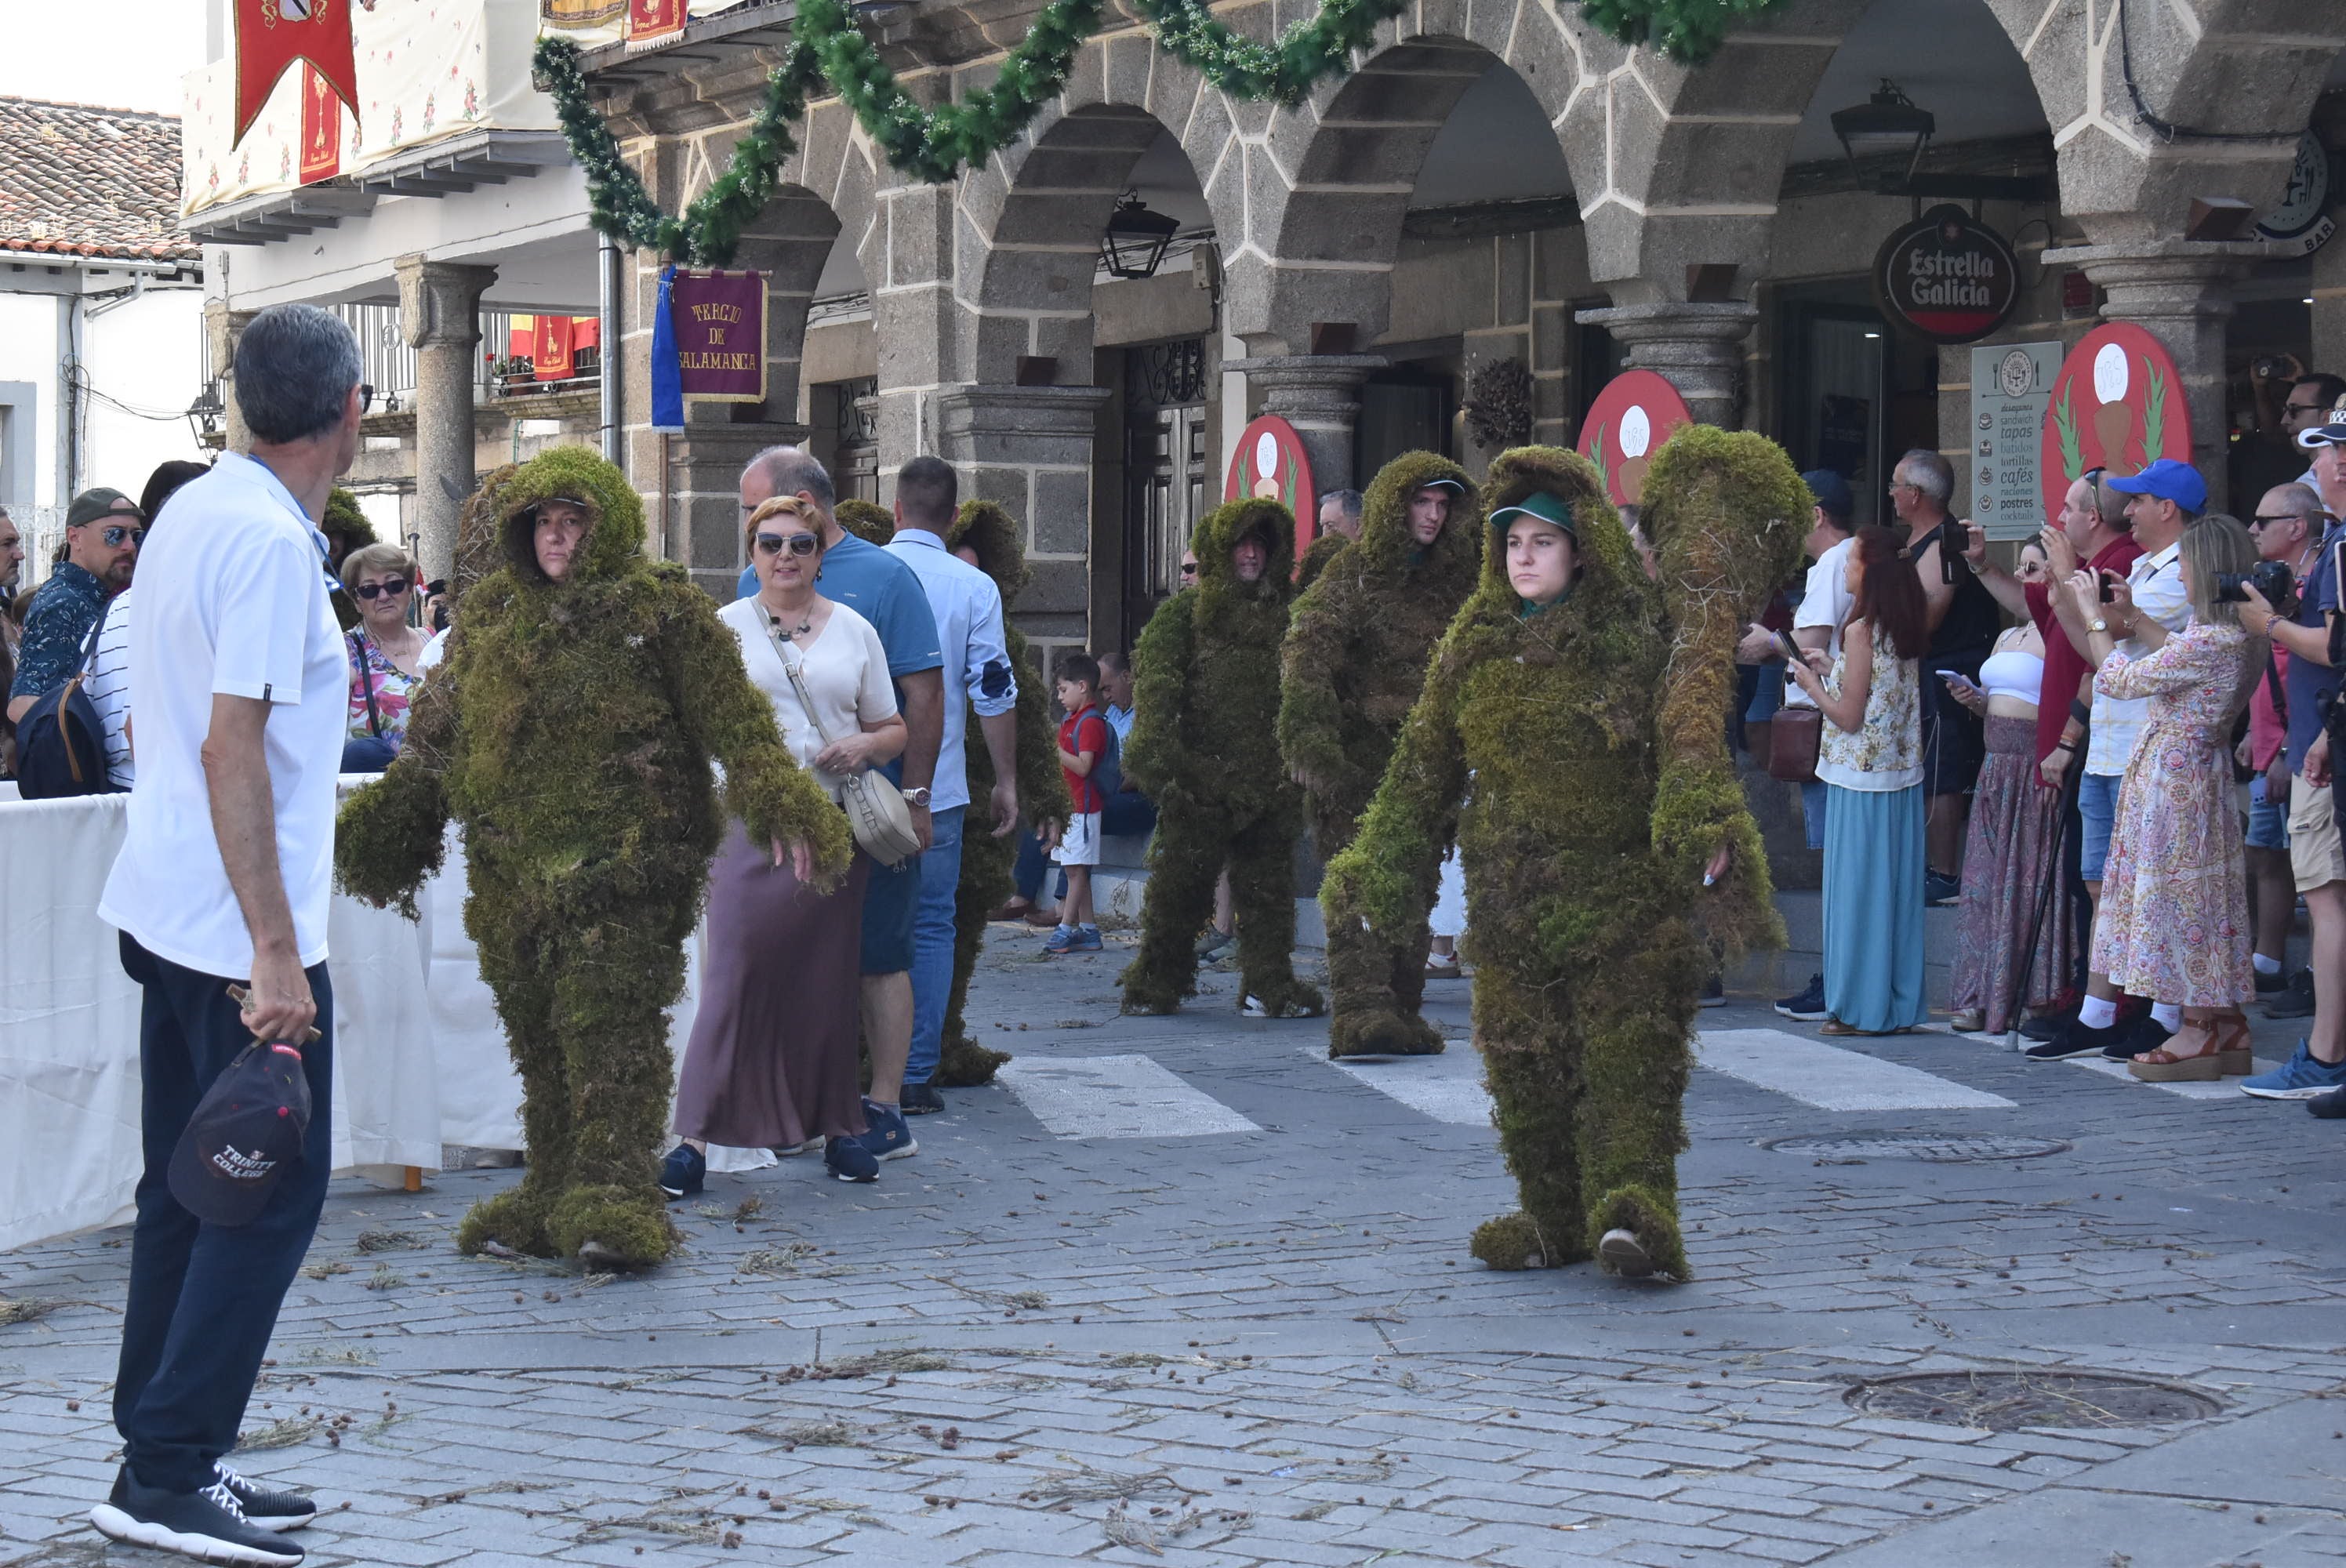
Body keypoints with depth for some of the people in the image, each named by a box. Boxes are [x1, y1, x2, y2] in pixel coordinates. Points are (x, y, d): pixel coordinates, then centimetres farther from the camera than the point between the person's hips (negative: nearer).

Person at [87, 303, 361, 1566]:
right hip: (240, 930, -10)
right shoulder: (268, 541, -18)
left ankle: (169, 1463, 18)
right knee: (274, 1193, -4)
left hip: (162, 913, 10)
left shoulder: (194, 513, 11)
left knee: (186, 1191, 13)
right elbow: (233, 750, -23)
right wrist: (275, 954, -23)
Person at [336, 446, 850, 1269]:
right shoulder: (489, 615, 15)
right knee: (536, 1030, 9)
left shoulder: (660, 610, -1)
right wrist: (382, 825, 24)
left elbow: (734, 717, -7)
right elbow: (436, 733, 23)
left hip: (622, 860, -6)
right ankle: (554, 1197, 18)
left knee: (610, 1022, -13)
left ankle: (617, 1200, -12)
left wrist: (780, 808, -20)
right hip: (513, 865, 6)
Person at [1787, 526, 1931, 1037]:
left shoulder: (1861, 631, -15)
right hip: (1903, 774, 8)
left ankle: (1859, 1008, 3)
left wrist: (1812, 684, -1)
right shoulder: (1905, 630, 8)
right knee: (1896, 889, 10)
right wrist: (1832, 671, 17)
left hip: (1859, 776, -8)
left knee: (1857, 889, -1)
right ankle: (1899, 1005, 13)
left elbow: (1849, 716, -15)